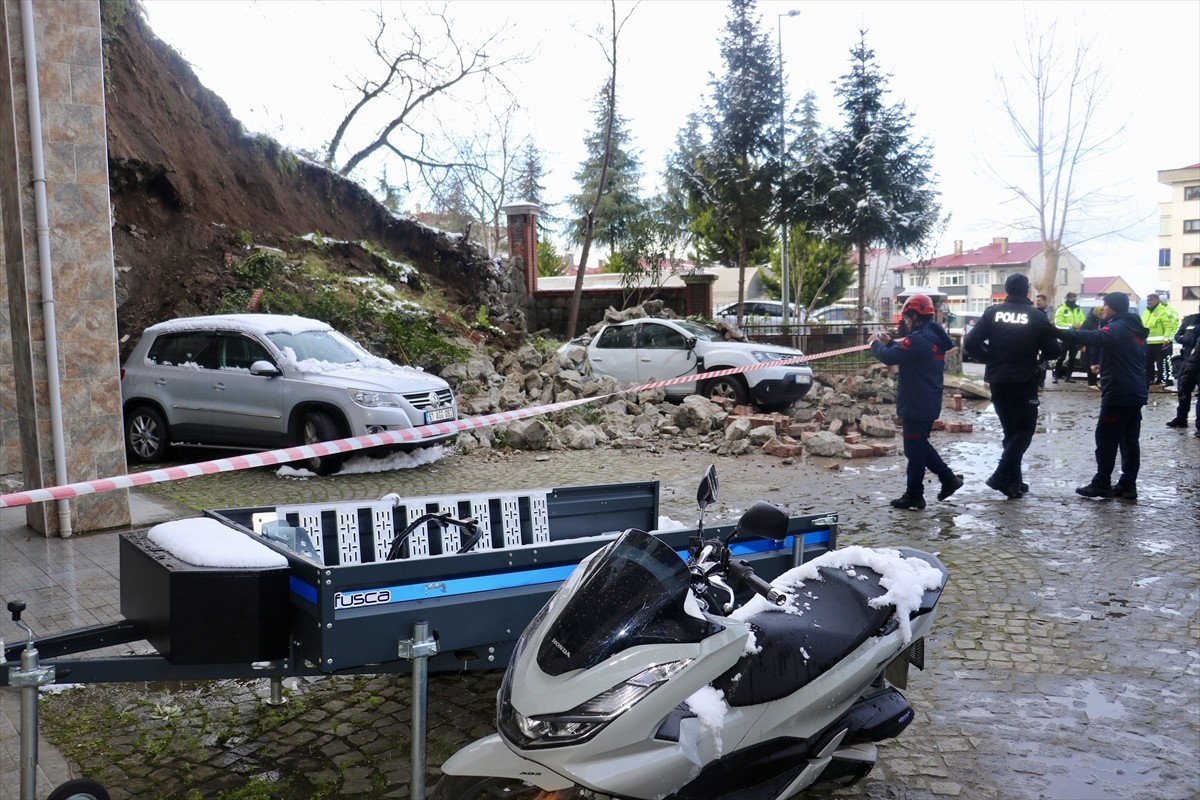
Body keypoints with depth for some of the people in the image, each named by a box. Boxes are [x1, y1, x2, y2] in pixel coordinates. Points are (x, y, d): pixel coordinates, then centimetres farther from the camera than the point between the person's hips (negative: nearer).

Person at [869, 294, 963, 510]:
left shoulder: (919, 339, -22)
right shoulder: (934, 337, 11)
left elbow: (890, 357, -22)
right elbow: (905, 355, 20)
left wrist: (876, 343, -5)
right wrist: (890, 342, 14)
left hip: (916, 406, -10)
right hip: (928, 404, 10)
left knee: (914, 450, 0)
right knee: (920, 446, 22)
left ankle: (913, 495, 9)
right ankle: (948, 478, 21)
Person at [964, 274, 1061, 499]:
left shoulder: (993, 313, 1)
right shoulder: (1037, 316, -4)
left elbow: (970, 343, -5)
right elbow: (1053, 351, -5)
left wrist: (989, 359, 8)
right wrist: (1039, 358, 15)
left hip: (997, 380, 4)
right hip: (1023, 381, -3)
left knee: (1011, 430, 15)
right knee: (1024, 430, 3)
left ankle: (1014, 479, 16)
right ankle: (1002, 476, -11)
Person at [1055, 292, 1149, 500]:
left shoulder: (1118, 328, -15)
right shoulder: (1133, 329, 16)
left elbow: (1093, 338, -32)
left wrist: (1059, 333, -41)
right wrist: (1103, 366, 12)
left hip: (1118, 394, -9)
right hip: (1136, 393, 9)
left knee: (1106, 440, -2)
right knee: (1130, 440, 9)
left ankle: (1101, 484, 2)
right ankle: (1128, 485, 11)